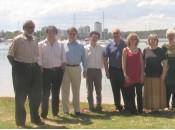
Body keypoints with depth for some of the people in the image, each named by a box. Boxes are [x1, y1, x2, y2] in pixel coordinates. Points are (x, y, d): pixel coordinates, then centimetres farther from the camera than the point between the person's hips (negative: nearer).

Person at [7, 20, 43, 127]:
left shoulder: (35, 40, 10)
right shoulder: (18, 40, -6)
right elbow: (10, 55, -5)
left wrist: (35, 65, 8)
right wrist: (16, 67, -9)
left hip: (34, 68, 6)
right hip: (21, 69, -5)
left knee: (36, 95, 12)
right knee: (21, 96, 4)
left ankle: (35, 118, 30)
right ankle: (20, 120, 19)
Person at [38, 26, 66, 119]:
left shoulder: (60, 45, 6)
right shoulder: (41, 45, -2)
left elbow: (63, 59, 10)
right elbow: (39, 59, -3)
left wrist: (62, 67, -2)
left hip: (58, 71, 3)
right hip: (46, 71, -3)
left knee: (56, 93, 12)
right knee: (45, 93, -3)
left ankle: (55, 112, 23)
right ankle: (44, 114, 4)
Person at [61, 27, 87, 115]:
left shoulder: (80, 47, 8)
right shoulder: (63, 46, 1)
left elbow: (84, 59, 11)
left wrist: (85, 69, 7)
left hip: (76, 69, 2)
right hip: (65, 68, -1)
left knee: (76, 90, 10)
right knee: (65, 90, 4)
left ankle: (77, 109, 20)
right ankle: (65, 110, 13)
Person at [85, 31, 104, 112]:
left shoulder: (101, 48, 5)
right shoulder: (86, 48, -2)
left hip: (98, 70, 2)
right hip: (89, 70, -2)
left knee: (98, 89, 7)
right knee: (90, 89, 5)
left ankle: (99, 106, 16)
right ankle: (91, 106, 13)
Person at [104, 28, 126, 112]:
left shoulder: (124, 44, 1)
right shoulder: (109, 45, 3)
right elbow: (105, 59, 6)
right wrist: (107, 71, 0)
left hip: (123, 70, -1)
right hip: (113, 70, 1)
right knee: (115, 90, 7)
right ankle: (118, 106, 18)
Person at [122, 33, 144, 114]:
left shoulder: (139, 50, 10)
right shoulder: (125, 50, 1)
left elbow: (142, 63, 8)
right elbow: (123, 64, -2)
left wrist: (142, 74, 0)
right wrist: (125, 75, -9)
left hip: (138, 75, 3)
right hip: (129, 75, -3)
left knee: (139, 93, 6)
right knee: (131, 94, 2)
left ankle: (140, 109, 15)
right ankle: (132, 109, 10)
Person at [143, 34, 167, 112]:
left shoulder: (160, 51, 0)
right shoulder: (145, 50, 4)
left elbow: (164, 63, 0)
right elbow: (143, 62, 8)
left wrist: (163, 73, -7)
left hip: (158, 75, -1)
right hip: (148, 75, 1)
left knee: (158, 91, 3)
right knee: (149, 92, 5)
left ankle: (157, 106, 13)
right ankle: (150, 107, 15)